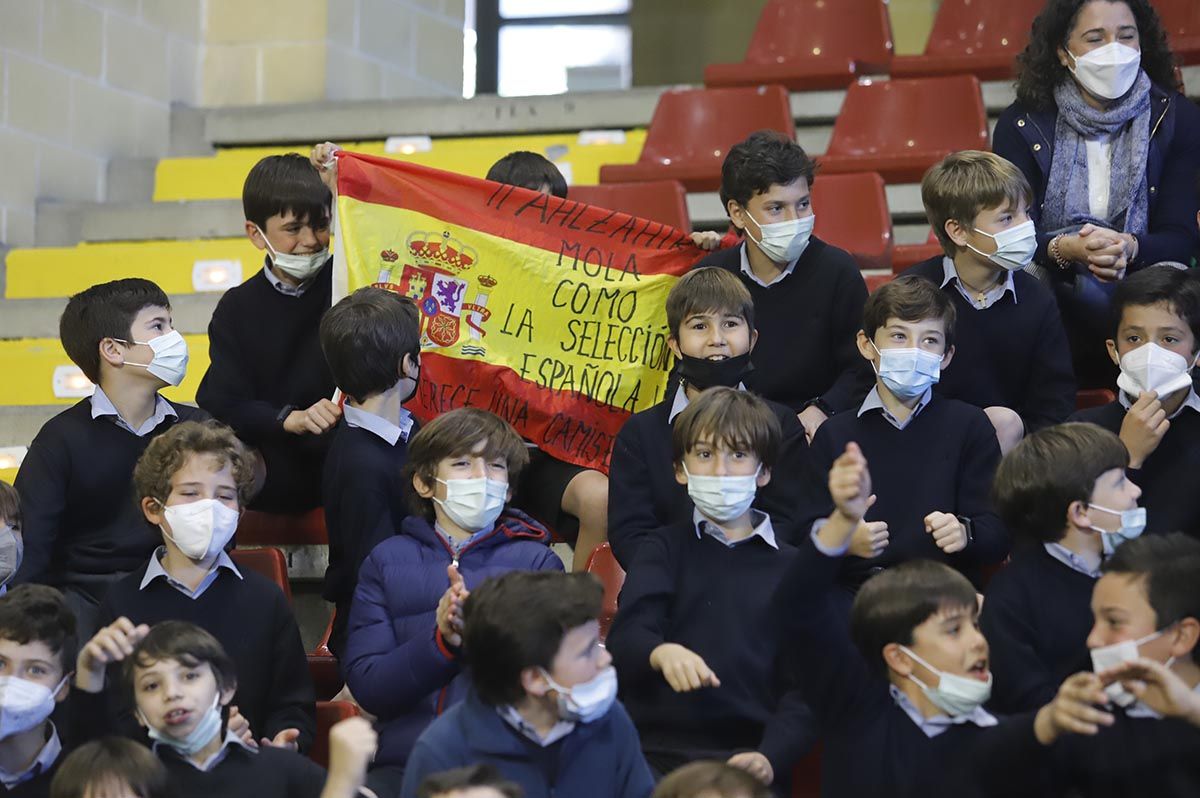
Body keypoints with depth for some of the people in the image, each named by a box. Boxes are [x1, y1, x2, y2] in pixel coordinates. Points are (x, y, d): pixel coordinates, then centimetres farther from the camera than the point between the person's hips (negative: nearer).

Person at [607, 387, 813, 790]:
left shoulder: (793, 568, 12)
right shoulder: (664, 548, 14)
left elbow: (803, 687, 6)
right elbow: (626, 636, -3)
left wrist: (770, 758, -13)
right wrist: (661, 652, -27)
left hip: (746, 759, 0)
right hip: (656, 752, 0)